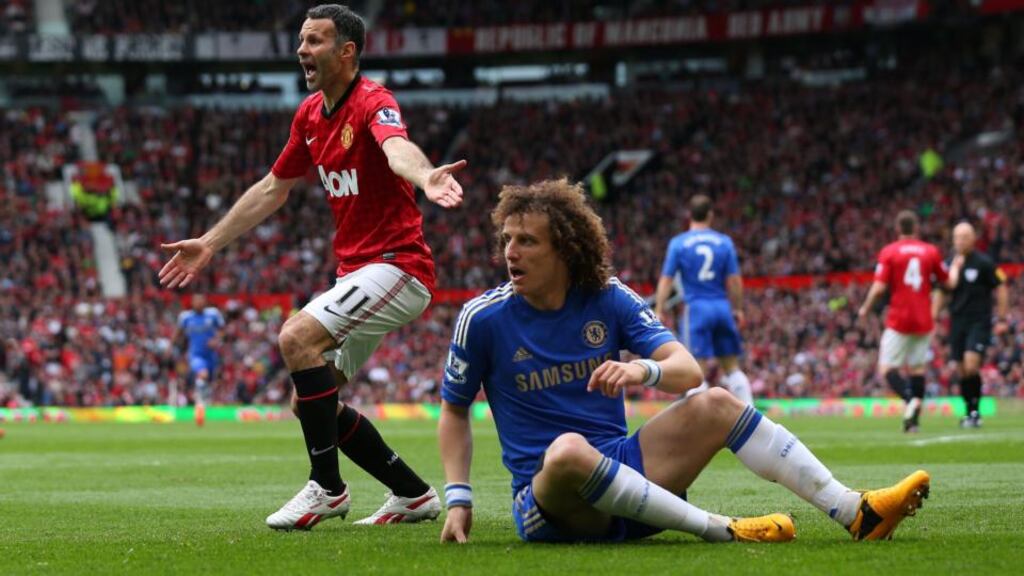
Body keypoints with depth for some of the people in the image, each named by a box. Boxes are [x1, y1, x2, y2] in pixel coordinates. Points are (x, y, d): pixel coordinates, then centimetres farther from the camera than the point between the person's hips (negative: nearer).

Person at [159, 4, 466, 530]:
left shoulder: (373, 103, -16)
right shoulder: (310, 115, 11)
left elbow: (398, 149, -40)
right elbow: (272, 189, 24)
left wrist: (425, 178, -62)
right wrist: (209, 243, 28)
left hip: (396, 265, -10)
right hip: (354, 272, 10)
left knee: (297, 337, -27)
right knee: (308, 403, 8)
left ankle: (326, 488, -17)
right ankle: (413, 495, 19)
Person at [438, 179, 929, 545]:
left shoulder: (609, 299, 0)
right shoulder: (483, 318, -7)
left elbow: (689, 371, -6)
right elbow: (454, 409, 5)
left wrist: (645, 370, -30)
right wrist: (458, 497, -7)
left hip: (619, 467, 4)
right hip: (546, 498, -4)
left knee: (716, 404, -11)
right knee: (569, 449, -39)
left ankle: (856, 513, -14)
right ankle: (722, 529, -34)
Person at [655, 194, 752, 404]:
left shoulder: (678, 243, -1)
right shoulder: (724, 242, 4)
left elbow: (666, 279, -3)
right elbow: (734, 280, 3)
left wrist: (659, 310, 0)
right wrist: (738, 309, 12)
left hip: (695, 308, -3)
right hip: (722, 308, 3)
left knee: (698, 369, -3)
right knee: (732, 367, 11)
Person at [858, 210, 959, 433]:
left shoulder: (889, 252, -5)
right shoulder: (931, 252, 3)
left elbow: (879, 287, -11)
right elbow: (948, 282, 11)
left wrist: (865, 309, 5)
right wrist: (956, 266, 32)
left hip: (898, 320, -3)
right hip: (923, 321, 3)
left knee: (887, 368, 0)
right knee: (917, 368, 11)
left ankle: (909, 399, -27)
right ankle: (914, 419, 4)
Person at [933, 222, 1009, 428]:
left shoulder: (984, 263, -6)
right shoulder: (949, 264, 7)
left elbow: (1001, 289, -1)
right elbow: (941, 293, 18)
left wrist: (1002, 320, -5)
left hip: (979, 322, -5)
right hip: (957, 323, 5)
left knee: (971, 366, -18)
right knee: (961, 371, 4)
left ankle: (975, 412, -8)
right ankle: (969, 413, 15)